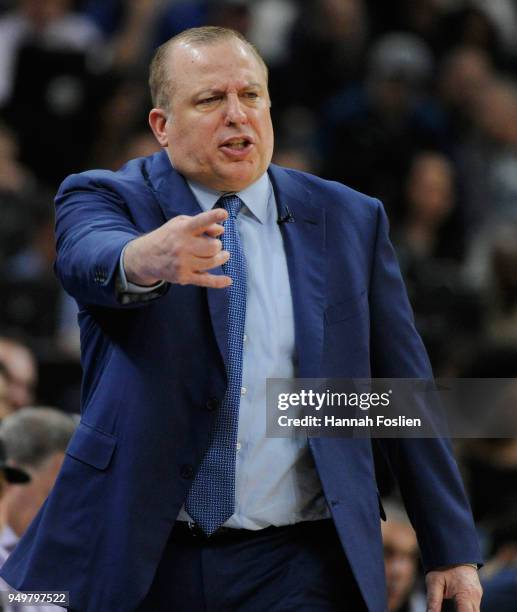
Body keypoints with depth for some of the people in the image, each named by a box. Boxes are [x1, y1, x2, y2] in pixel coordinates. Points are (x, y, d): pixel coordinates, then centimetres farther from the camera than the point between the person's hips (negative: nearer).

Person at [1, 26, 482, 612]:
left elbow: (405, 392, 10)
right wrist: (142, 261, -47)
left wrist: (451, 549, 9)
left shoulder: (350, 221, 8)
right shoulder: (106, 199, 2)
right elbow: (88, 257, -23)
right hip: (135, 562, -1)